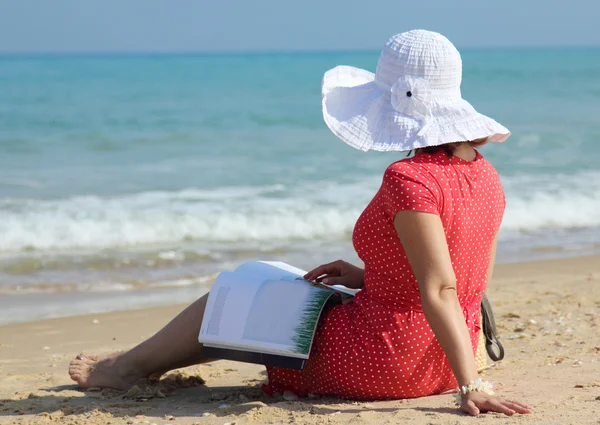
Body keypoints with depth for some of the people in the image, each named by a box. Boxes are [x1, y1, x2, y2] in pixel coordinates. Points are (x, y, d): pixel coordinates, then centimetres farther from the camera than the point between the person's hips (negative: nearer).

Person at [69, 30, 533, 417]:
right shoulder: (486, 176, 2)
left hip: (375, 364, -8)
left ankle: (130, 366, 40)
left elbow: (440, 291, -29)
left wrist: (472, 386, -29)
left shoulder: (409, 179, -25)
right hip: (437, 368, 8)